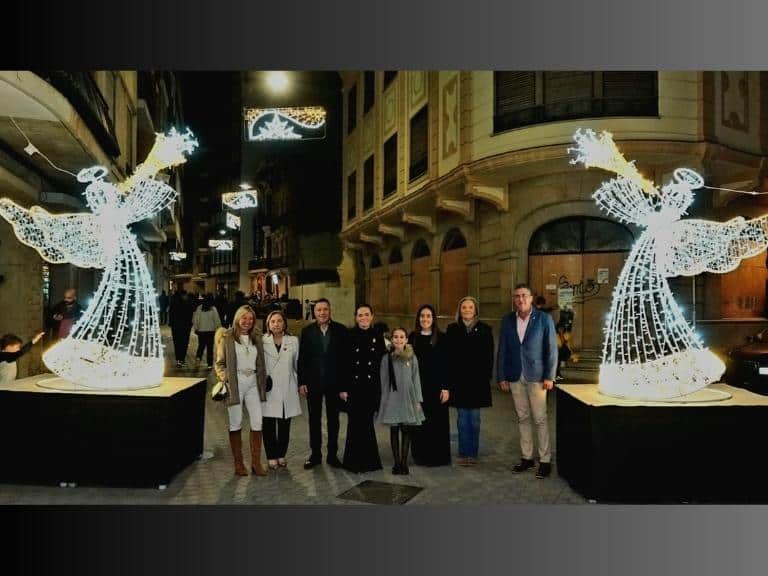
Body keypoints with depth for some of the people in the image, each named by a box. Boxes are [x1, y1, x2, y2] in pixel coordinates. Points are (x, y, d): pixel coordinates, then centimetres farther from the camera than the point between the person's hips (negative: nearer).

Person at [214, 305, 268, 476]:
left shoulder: (257, 337, 12)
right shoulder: (227, 337, 0)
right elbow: (219, 362, 3)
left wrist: (263, 381, 8)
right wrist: (224, 378, -12)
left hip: (253, 383, 3)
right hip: (235, 384, -3)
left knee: (257, 423, -2)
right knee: (236, 424, 5)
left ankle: (256, 463, 8)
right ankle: (238, 463, 17)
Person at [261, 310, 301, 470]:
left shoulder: (293, 341, 3)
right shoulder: (262, 341, -3)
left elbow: (297, 364, 9)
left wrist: (299, 384, 10)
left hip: (287, 390, 2)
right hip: (269, 389, -2)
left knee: (284, 425, 9)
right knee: (269, 425, 3)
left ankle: (281, 454, 25)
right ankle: (271, 456, 17)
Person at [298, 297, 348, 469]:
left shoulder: (340, 330, -3)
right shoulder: (307, 331, -1)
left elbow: (345, 357, -3)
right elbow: (302, 358, 0)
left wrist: (345, 382, -7)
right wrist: (301, 382, -5)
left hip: (334, 382, 0)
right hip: (313, 382, 1)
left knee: (333, 419, 10)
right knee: (314, 419, 11)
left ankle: (332, 454, 22)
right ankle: (315, 454, 23)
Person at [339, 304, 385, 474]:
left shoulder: (378, 336, 4)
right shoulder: (349, 336, -2)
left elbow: (383, 363, 7)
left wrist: (383, 388, 3)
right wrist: (342, 388, -7)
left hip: (371, 387, 2)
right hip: (353, 387, -1)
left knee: (367, 422, 7)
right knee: (355, 423, 2)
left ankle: (368, 460, 22)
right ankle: (355, 461, 16)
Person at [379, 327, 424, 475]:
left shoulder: (412, 358, 3)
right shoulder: (387, 359, 2)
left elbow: (416, 379, 4)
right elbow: (384, 381, 4)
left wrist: (418, 400, 0)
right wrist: (384, 400, 2)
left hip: (408, 398, 0)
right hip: (393, 399, 0)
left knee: (407, 431, 4)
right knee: (394, 431, 4)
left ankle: (404, 462, 12)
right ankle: (397, 463, 12)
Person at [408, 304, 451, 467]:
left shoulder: (441, 338, -2)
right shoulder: (413, 337, 6)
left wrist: (446, 387, -10)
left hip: (436, 386, -3)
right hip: (417, 386, 3)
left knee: (437, 421, 3)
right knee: (419, 422, 7)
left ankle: (438, 456, 15)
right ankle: (420, 455, 20)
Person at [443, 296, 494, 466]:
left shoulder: (484, 329, 2)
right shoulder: (452, 329, 4)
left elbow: (489, 355, 1)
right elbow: (448, 355, 2)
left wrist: (487, 375, -6)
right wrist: (449, 376, -4)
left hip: (478, 380, 0)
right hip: (459, 380, 0)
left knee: (474, 418, 6)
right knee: (462, 418, 5)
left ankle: (473, 453, 16)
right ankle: (463, 453, 13)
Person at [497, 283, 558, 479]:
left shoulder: (544, 319, -3)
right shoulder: (507, 320, 5)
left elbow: (552, 349, -4)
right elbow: (502, 350, 6)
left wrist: (549, 376, -9)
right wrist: (501, 377, 2)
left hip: (536, 376, -3)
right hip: (515, 377, 3)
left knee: (540, 419, 0)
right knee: (522, 418, 11)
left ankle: (545, 460, 11)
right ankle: (526, 457, 20)